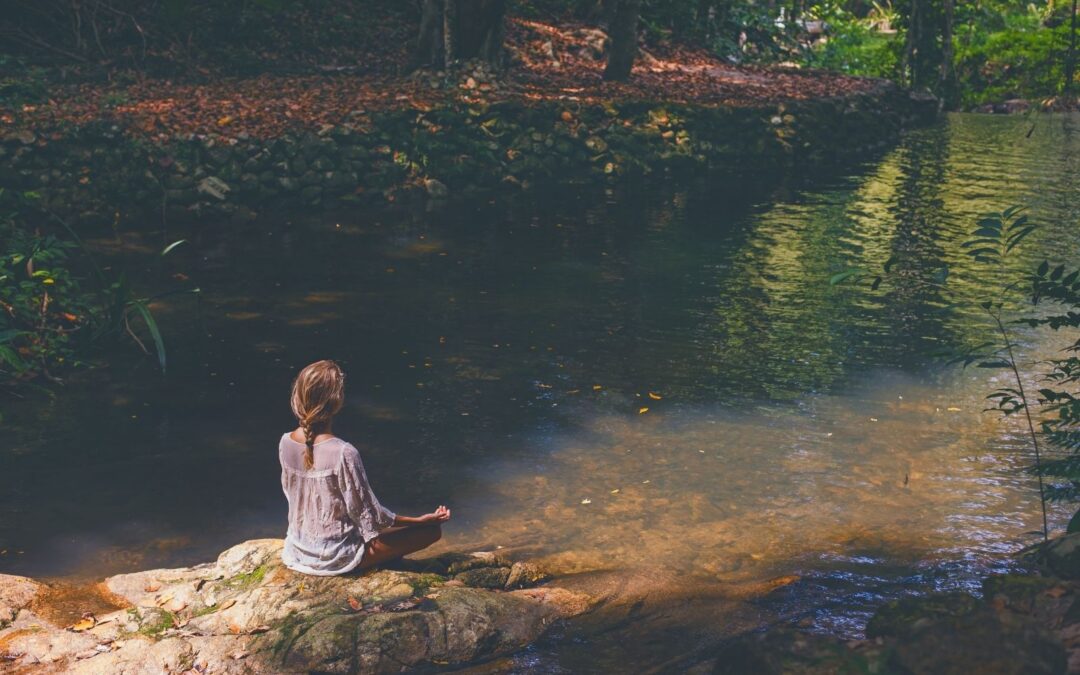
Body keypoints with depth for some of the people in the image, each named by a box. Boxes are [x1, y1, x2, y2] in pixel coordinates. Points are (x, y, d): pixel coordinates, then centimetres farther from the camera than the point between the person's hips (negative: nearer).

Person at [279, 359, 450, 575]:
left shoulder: (285, 443, -9)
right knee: (432, 530, 1)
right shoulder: (343, 453, -28)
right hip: (335, 557, -7)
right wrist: (420, 520, -9)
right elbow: (368, 514, -19)